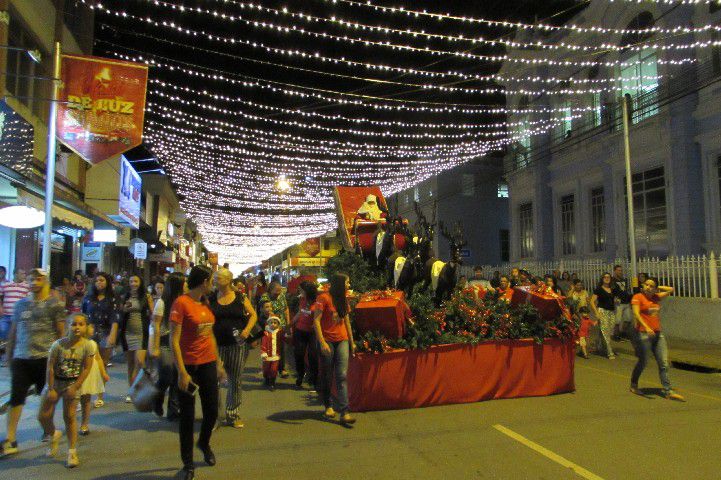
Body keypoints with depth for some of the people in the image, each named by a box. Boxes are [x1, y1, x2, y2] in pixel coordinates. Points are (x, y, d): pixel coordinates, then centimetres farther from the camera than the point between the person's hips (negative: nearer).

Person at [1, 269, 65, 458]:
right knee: (16, 398, -3)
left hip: (45, 358, -3)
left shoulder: (54, 305, -1)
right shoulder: (21, 304, 10)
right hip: (21, 358, 3)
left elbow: (61, 333, 0)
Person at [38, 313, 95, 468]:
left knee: (70, 417, 1)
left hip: (73, 384, -1)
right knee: (43, 416, 4)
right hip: (55, 381, 1)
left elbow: (86, 369, -10)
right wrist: (50, 389, -11)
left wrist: (75, 387, -13)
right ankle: (53, 435, 36)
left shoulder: (87, 346, -13)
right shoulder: (58, 344, -14)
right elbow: (50, 367, -11)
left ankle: (72, 452, 11)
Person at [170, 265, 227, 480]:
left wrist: (219, 363, 16)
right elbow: (174, 341, -16)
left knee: (212, 410, 12)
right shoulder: (181, 303, -14)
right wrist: (182, 372, -19)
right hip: (188, 365, -6)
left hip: (208, 364, 6)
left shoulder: (205, 303, 8)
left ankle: (204, 443, 42)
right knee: (188, 415, 7)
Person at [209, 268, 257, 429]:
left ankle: (233, 415, 25)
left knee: (236, 380, 9)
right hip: (216, 345, 0)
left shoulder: (240, 298, 1)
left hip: (237, 345, 0)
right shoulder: (211, 300, 3)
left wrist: (247, 329, -11)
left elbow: (253, 315, 5)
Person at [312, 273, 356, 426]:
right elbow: (316, 321, -13)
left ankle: (344, 413, -8)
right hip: (327, 341, -5)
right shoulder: (324, 298, -9)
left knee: (342, 376, -5)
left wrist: (352, 342, 19)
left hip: (342, 341, 5)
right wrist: (322, 342, -19)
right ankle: (328, 406, 28)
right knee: (327, 376, 8)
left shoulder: (343, 300, 13)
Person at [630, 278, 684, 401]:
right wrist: (646, 327, -31)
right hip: (644, 334, -6)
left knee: (664, 363, 1)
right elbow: (636, 314, -18)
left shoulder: (656, 297, 12)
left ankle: (668, 391, 4)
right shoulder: (637, 297, -6)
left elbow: (671, 289, 22)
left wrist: (657, 287, 13)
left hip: (658, 334, 6)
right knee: (643, 362, 4)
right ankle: (633, 385, 24)